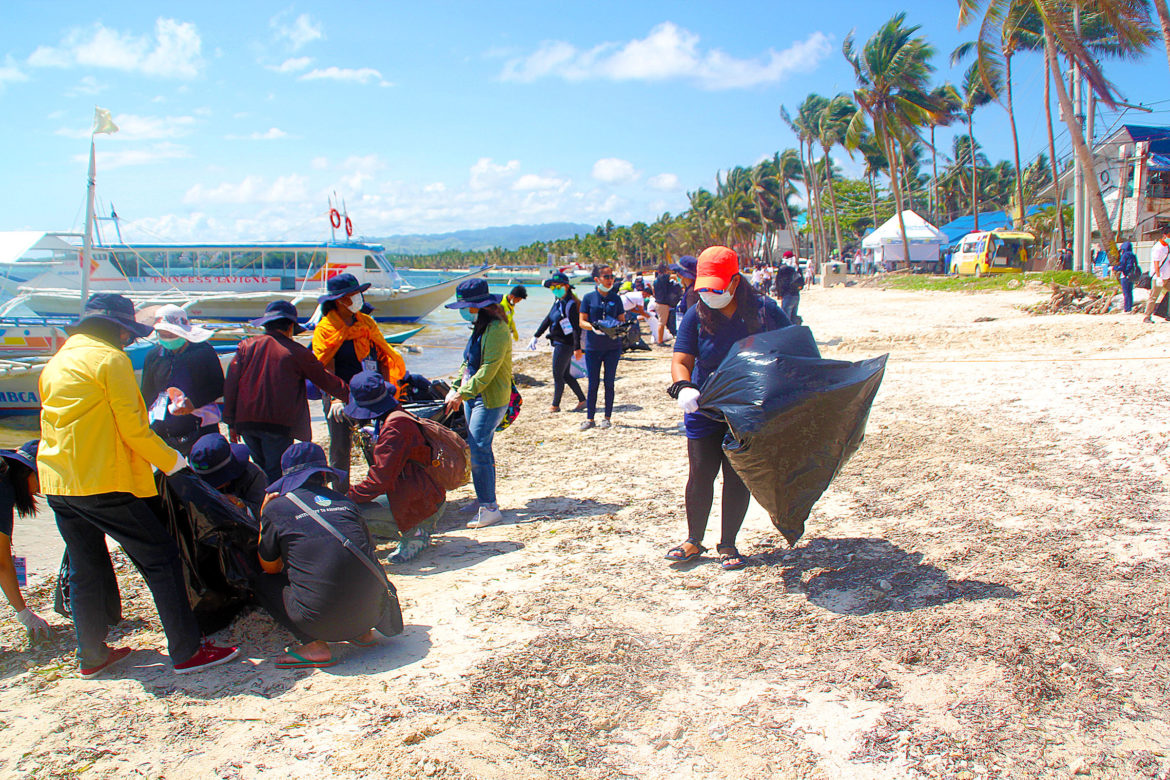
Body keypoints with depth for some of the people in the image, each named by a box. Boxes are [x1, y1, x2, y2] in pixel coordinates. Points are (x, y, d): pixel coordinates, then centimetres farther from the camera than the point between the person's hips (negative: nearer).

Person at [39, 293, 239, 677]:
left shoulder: (56, 362, 17)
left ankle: (91, 654, 26)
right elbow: (133, 427, -13)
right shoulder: (110, 359, -8)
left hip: (58, 484, 9)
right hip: (102, 482, -9)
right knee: (160, 558, -3)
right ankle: (187, 651, -3)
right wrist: (172, 460, -1)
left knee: (85, 568, 17)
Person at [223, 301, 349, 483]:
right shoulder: (296, 352, -1)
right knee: (277, 474, 0)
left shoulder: (246, 346, 9)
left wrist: (231, 422, 11)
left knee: (262, 469, 19)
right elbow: (325, 379, 9)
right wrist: (349, 394, 24)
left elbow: (230, 384, 7)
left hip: (245, 420, 5)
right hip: (278, 424, -4)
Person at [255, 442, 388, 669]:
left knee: (261, 582, 20)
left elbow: (270, 568, 19)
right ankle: (362, 632, 17)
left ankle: (314, 645, 3)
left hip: (322, 622, -4)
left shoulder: (276, 508, 4)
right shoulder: (344, 502, 13)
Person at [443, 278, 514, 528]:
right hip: (473, 396, 10)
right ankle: (484, 498, 25)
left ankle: (489, 508, -7)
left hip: (490, 400, -10)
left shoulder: (496, 330, -17)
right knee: (479, 449, 14)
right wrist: (454, 388, 9)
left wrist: (462, 394, -21)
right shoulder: (479, 328, 14)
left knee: (478, 450, -12)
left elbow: (487, 370, -22)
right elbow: (468, 363, 20)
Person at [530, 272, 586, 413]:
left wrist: (577, 348, -22)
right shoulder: (557, 302, 11)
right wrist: (536, 336, 18)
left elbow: (576, 327, -19)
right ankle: (582, 400, 22)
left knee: (557, 374, -1)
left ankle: (555, 405, 10)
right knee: (565, 375, 14)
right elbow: (548, 319, 18)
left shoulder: (570, 304, -17)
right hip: (558, 343, 9)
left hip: (565, 344, -9)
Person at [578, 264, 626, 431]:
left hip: (613, 347, 1)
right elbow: (582, 322, -2)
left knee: (609, 383, 6)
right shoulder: (589, 298, -1)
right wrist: (593, 327, -22)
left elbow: (622, 320, 8)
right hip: (593, 347, -1)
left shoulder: (616, 298, 4)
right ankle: (589, 418, 13)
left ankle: (607, 417, 16)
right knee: (593, 384, 3)